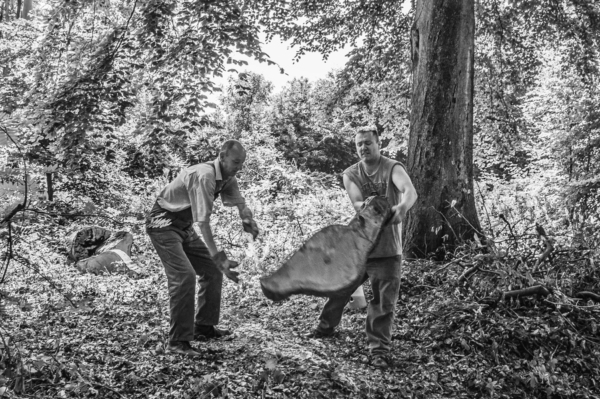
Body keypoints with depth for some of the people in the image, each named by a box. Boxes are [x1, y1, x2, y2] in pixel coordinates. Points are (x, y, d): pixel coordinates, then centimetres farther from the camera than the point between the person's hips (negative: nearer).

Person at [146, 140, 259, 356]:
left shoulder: (227, 178, -1)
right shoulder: (204, 176, -29)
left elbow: (239, 202, 1)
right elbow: (203, 221, -35)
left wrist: (247, 219, -24)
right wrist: (218, 257, -41)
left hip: (185, 228, 9)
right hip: (163, 225, -9)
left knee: (213, 270, 8)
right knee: (184, 276, -21)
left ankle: (204, 327, 21)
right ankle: (177, 342, -11)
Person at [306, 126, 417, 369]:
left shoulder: (392, 169, -8)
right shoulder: (351, 175, 3)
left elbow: (410, 191, -27)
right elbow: (357, 204, -12)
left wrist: (402, 207, -50)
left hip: (387, 247, -4)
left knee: (384, 300, -1)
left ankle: (379, 349, 11)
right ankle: (326, 326, 42)